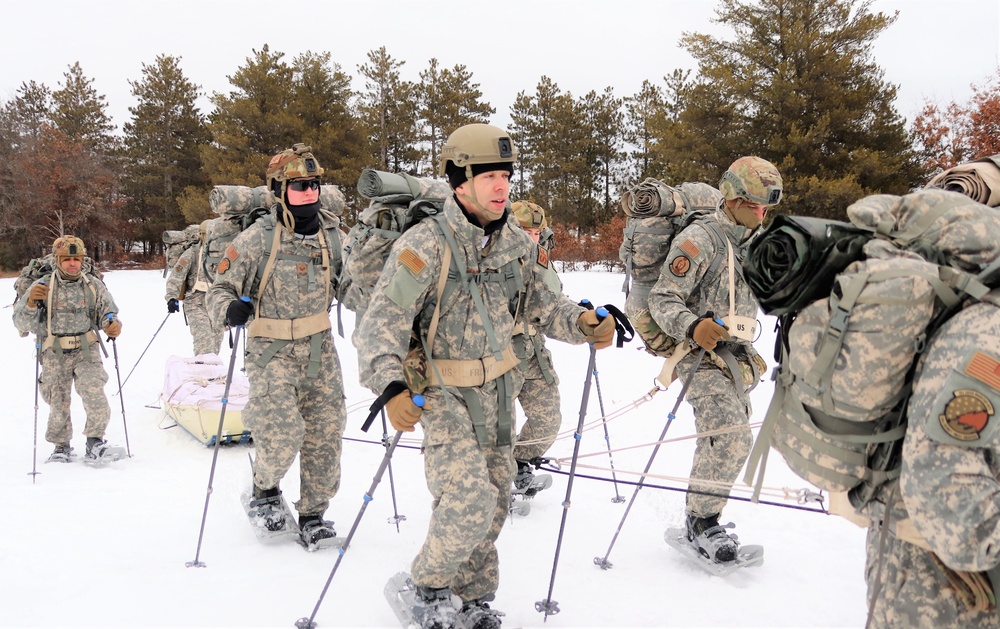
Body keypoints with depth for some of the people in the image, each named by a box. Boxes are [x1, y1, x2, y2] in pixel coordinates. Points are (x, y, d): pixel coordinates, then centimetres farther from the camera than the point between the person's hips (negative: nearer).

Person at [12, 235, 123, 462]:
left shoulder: (94, 286, 4)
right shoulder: (42, 286, 0)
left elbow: (107, 313, 13)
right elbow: (22, 324, -2)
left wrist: (113, 324, -11)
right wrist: (31, 303, -22)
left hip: (87, 352, 0)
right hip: (55, 356, 0)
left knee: (94, 393, -20)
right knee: (58, 403, 7)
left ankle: (95, 437, 2)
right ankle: (61, 445, 29)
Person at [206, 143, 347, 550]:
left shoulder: (330, 237, 6)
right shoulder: (257, 239, -8)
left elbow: (343, 286, 22)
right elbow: (220, 289, -6)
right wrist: (229, 310, -27)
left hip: (320, 349, 4)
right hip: (272, 351, -4)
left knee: (326, 433, 3)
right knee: (283, 433, -16)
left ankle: (313, 515, 20)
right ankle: (265, 488, 16)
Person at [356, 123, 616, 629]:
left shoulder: (517, 242, -1)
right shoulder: (425, 245, -18)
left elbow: (544, 304, 6)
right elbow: (384, 322, -21)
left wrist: (583, 323, -14)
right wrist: (391, 388, -35)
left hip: (499, 387, 6)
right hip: (444, 392, -6)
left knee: (495, 499, 14)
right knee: (469, 498, -17)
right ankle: (428, 587, 11)